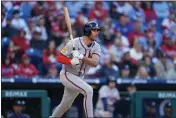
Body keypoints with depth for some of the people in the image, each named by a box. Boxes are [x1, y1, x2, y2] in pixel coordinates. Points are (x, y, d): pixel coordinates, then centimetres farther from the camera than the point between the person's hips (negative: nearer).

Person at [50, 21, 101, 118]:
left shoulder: (96, 47, -5)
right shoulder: (74, 43, -18)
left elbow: (95, 63, -21)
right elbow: (59, 58, -15)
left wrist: (81, 57, -36)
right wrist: (71, 61, -33)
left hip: (79, 77, 7)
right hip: (67, 74, -7)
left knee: (66, 105, 18)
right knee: (88, 90, -26)